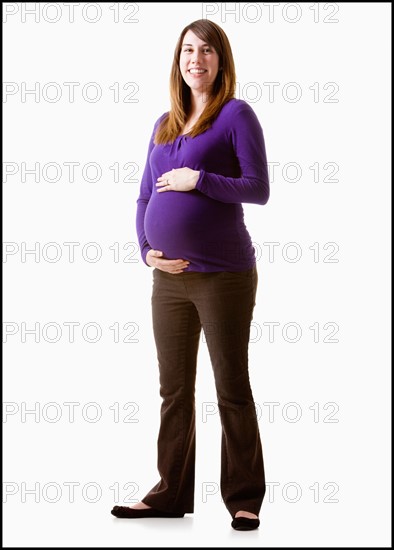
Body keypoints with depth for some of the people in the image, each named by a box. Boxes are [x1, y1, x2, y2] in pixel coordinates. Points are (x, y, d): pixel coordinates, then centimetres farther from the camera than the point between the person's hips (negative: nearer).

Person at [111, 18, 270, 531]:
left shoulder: (236, 114, -4)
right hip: (169, 277, 6)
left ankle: (244, 499, 11)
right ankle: (171, 495, 23)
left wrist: (197, 179, -17)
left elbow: (259, 189, -11)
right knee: (174, 391, 13)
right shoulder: (164, 125, 14)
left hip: (223, 276, -6)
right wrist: (146, 251, 1)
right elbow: (145, 197, 16)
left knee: (232, 390, 1)